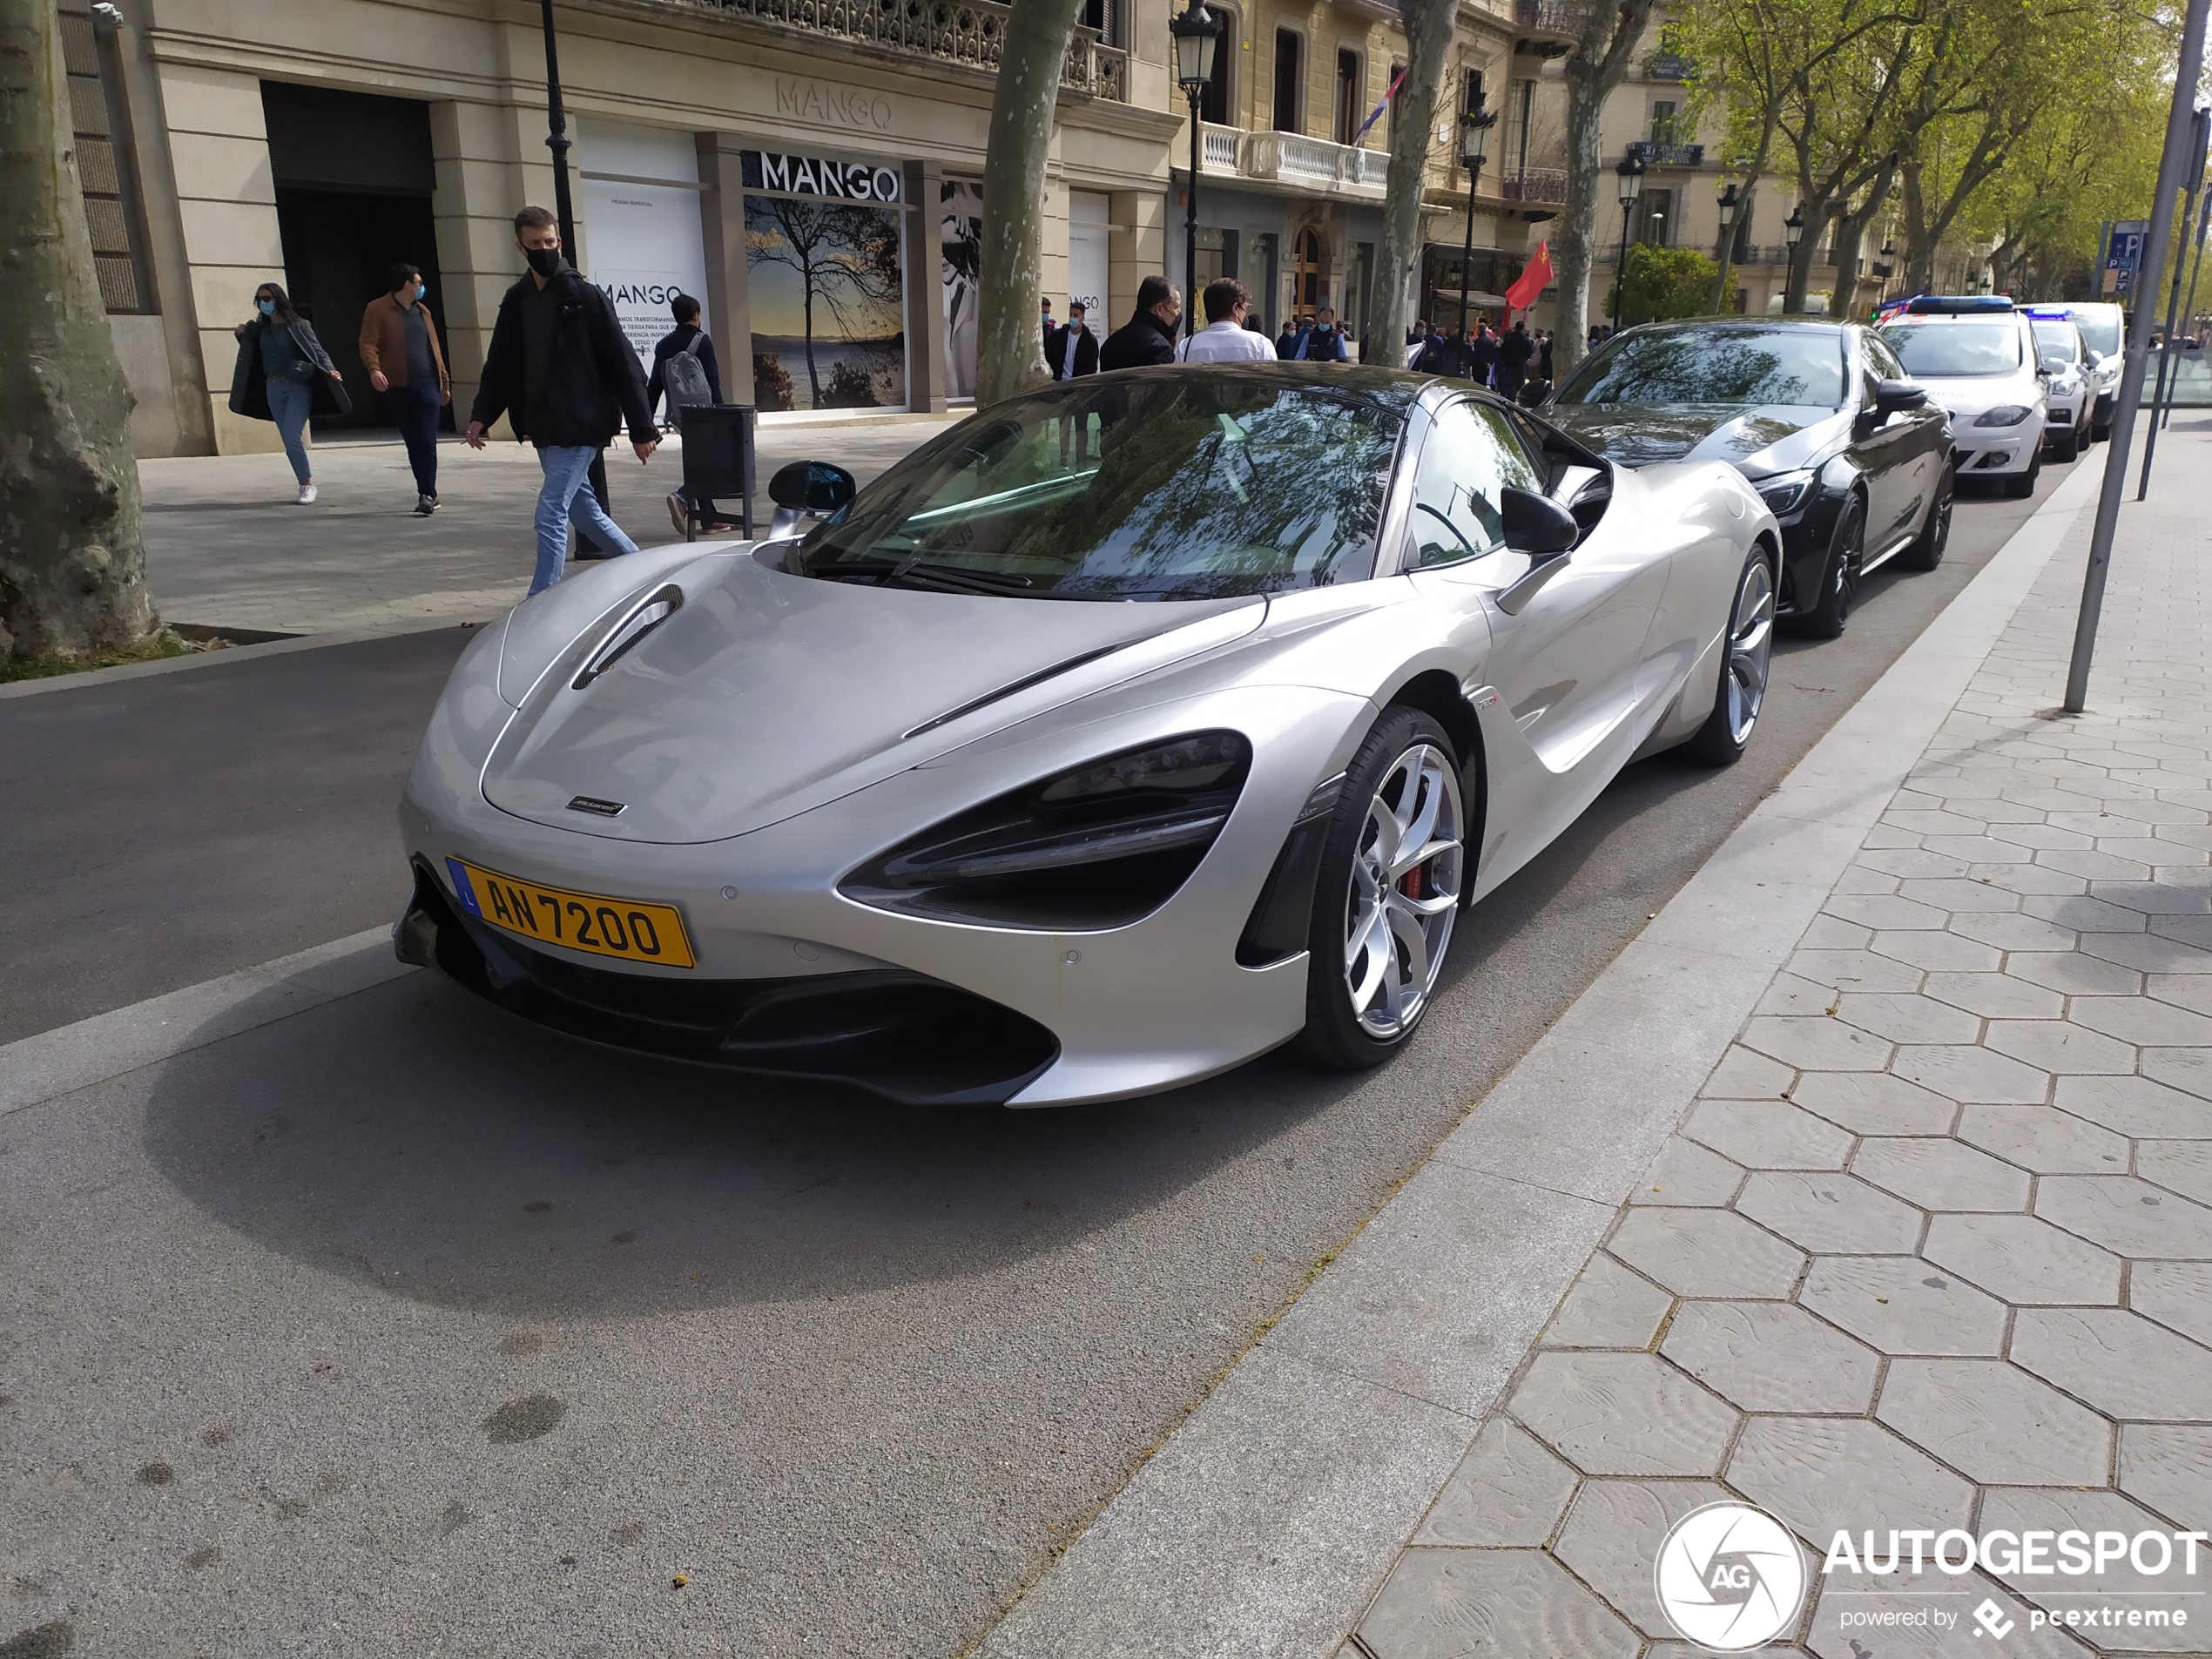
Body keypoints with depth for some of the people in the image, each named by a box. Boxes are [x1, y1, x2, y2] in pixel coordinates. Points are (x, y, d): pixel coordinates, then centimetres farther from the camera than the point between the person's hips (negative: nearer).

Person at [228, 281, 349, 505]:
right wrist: (243, 336, 5)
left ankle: (308, 485, -5)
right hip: (274, 388, 6)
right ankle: (305, 486, 12)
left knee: (291, 436, -17)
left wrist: (329, 369, -27)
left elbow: (317, 350, -10)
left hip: (298, 386, -6)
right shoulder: (259, 329, 12)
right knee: (288, 441, 5)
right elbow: (252, 358, 20)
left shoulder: (298, 325, -4)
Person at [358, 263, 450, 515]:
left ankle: (427, 494, -9)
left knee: (426, 442, -8)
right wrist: (374, 369, -26)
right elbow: (368, 343, -8)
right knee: (412, 443, 5)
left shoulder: (422, 311, 19)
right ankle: (428, 494, 12)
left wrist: (445, 382, 21)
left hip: (427, 385, 2)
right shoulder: (377, 309, 1)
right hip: (398, 387, -2)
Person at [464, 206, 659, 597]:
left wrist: (641, 429, -11)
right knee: (583, 509, 17)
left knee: (551, 514, -12)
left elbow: (622, 364, -9)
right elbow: (499, 365, 13)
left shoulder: (586, 297, -8)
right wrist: (481, 415, 0)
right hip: (544, 430, 7)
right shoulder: (515, 302, 9)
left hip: (581, 428, -7)